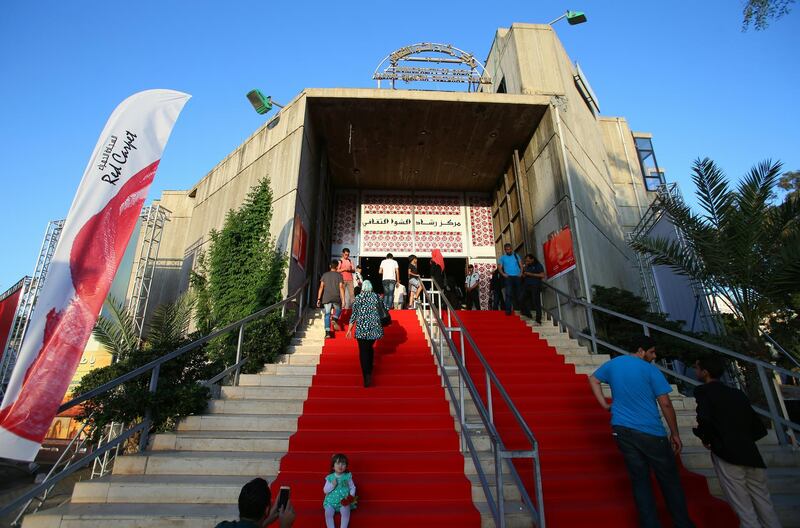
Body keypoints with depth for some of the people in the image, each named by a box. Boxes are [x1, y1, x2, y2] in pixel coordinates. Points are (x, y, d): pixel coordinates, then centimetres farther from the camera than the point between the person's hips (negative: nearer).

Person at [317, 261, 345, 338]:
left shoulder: (325, 275, 8)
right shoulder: (339, 275, 3)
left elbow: (321, 287, 3)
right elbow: (341, 287, -4)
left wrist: (319, 299, 4)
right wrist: (343, 300, -4)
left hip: (326, 298, 1)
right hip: (336, 298, -1)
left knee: (327, 314, 5)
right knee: (338, 309, 24)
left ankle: (327, 332, -5)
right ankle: (335, 319, -5)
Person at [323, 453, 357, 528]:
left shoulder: (348, 476, 1)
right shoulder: (330, 477, 2)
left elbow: (352, 487, 6)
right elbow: (325, 490, 3)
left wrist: (351, 496, -12)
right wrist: (332, 485, -12)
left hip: (344, 501, -1)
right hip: (331, 501, 1)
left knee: (345, 511, -28)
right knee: (328, 513, -23)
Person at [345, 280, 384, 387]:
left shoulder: (359, 297, -1)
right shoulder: (376, 296, 5)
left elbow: (354, 314, -1)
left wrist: (349, 329, 4)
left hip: (362, 328, -3)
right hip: (375, 327, 3)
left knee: (363, 352, 1)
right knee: (370, 348, 22)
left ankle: (367, 376, -9)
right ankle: (369, 371, 30)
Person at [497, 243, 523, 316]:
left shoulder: (516, 255, 11)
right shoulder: (502, 257, 7)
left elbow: (521, 265, 11)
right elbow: (499, 267, 3)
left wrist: (521, 273, -5)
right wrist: (503, 274, -13)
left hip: (517, 277, 2)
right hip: (508, 277, -2)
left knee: (519, 293, 8)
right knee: (508, 294, -10)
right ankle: (508, 310, -12)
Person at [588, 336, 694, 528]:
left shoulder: (613, 364, 7)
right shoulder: (650, 370, -10)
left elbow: (593, 379, 18)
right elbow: (665, 404, -10)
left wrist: (604, 404, 15)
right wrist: (675, 434, 0)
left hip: (622, 431, 5)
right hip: (650, 432, -4)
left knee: (640, 480, 11)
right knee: (669, 480, 12)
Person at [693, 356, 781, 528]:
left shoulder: (703, 391, -3)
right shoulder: (737, 393, 16)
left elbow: (704, 420, -18)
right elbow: (759, 429, 16)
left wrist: (705, 439, 0)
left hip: (727, 455, -6)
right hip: (751, 454, 6)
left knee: (745, 512, 1)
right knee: (765, 508, 14)